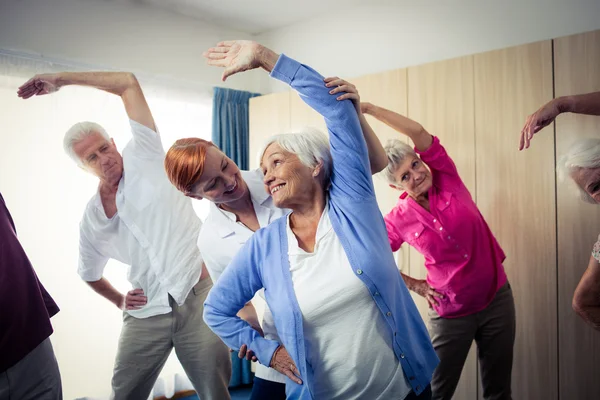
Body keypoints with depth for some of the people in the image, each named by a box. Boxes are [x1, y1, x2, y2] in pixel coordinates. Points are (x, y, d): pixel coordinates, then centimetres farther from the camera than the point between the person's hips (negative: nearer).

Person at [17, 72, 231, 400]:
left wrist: (61, 79, 1)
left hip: (197, 296, -3)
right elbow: (89, 273, 27)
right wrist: (119, 301, 13)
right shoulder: (91, 219, 9)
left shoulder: (143, 157, 0)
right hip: (146, 314, 4)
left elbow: (128, 83, -4)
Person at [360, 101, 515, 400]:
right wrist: (414, 285, 0)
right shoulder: (398, 219, -9)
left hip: (498, 298, 2)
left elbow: (418, 132, -22)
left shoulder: (447, 178, -7)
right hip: (451, 312, -1)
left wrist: (368, 108, -27)